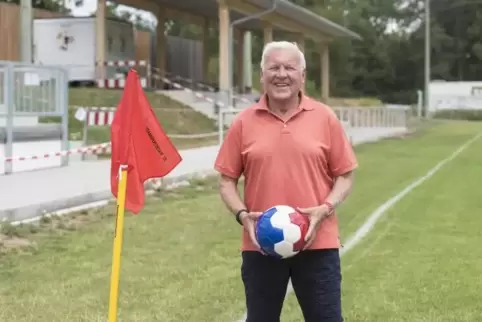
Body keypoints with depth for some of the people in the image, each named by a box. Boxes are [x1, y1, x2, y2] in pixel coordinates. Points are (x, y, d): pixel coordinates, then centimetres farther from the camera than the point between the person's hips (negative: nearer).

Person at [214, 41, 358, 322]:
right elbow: (227, 180, 6)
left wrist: (324, 210, -12)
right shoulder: (244, 122, 2)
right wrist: (242, 215, -11)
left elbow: (345, 176, 4)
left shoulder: (325, 118, 2)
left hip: (317, 244, -1)